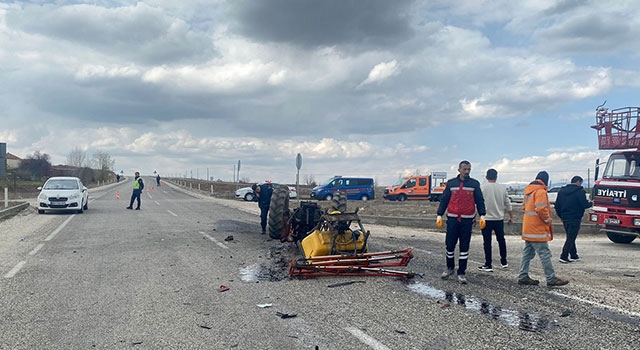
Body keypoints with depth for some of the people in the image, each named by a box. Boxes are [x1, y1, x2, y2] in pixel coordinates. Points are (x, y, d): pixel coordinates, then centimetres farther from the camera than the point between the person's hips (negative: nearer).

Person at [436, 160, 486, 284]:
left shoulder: (474, 184, 5)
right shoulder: (451, 183, 6)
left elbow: (480, 201, 6)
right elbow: (444, 200, 9)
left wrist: (482, 215, -6)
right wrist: (439, 215, 2)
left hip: (467, 220, 0)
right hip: (452, 219, 1)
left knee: (464, 247, 2)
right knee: (450, 245, 4)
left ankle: (461, 273, 10)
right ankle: (450, 267, 25)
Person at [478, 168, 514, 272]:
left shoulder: (482, 187, -8)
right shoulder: (502, 188, 3)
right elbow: (508, 204, 9)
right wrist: (511, 217, 19)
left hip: (487, 219, -4)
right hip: (499, 219, 4)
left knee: (487, 242, 1)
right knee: (501, 240, 19)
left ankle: (488, 265, 4)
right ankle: (504, 262, 28)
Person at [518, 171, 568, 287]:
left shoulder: (528, 191, 15)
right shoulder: (540, 191, -13)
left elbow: (524, 207, 21)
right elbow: (540, 209, -23)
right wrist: (548, 220, -8)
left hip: (528, 229, 9)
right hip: (538, 229, -9)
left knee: (527, 253, 11)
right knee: (545, 254, -4)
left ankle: (523, 276, 13)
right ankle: (551, 279, -1)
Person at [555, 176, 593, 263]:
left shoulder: (561, 191, 10)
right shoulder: (580, 191, -10)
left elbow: (557, 206, 11)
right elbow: (584, 204, -16)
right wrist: (591, 204, 6)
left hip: (565, 219, 7)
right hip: (575, 219, -7)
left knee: (570, 237, 18)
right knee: (571, 238, -3)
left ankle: (573, 255, 23)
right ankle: (564, 257, -9)